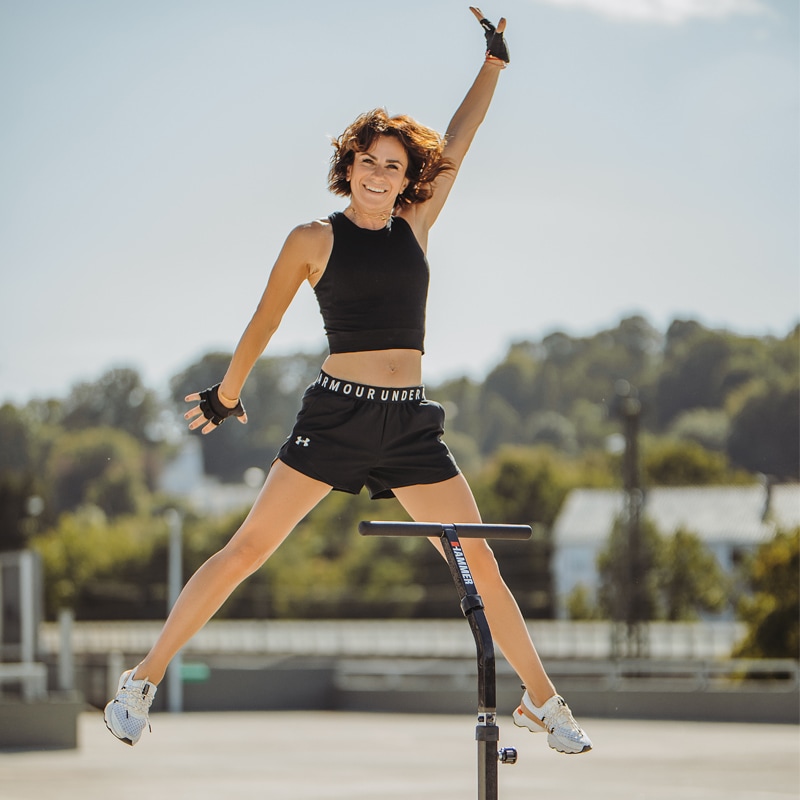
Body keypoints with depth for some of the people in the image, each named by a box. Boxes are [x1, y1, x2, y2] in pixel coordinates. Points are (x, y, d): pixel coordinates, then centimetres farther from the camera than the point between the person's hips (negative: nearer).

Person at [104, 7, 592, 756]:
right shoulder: (313, 240, 1)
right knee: (248, 548, -6)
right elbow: (262, 326, 12)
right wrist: (226, 396, 20)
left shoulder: (414, 226, 10)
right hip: (337, 413, -4)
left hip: (410, 423, 4)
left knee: (482, 566, 3)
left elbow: (459, 139, 18)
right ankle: (142, 681, 0)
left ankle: (541, 700, 16)